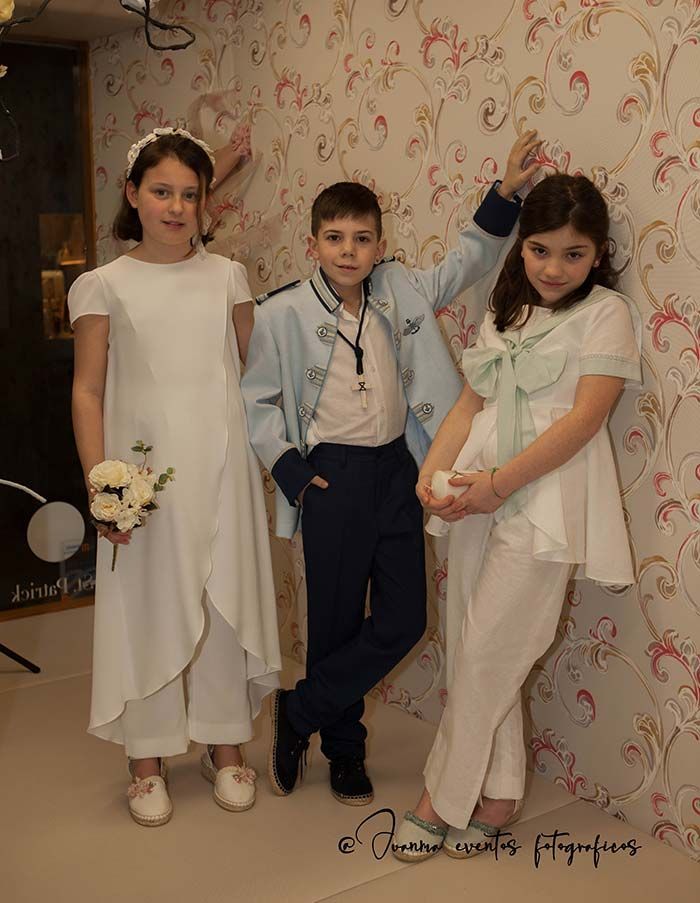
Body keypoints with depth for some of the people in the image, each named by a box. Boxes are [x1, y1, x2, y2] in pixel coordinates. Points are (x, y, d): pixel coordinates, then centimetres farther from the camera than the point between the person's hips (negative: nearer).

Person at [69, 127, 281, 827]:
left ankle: (225, 746, 27)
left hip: (222, 468, 2)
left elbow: (254, 371, 10)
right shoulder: (104, 286, 0)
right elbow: (87, 392, -2)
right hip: (146, 469, -2)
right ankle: (147, 762, 22)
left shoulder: (227, 277, 7)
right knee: (148, 607, 5)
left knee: (226, 604, 9)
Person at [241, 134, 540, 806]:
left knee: (404, 619, 2)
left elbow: (465, 263, 16)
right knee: (336, 620, 5)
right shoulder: (283, 313, -6)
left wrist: (506, 194, 5)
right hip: (333, 475, -4)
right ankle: (344, 750, 27)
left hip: (396, 469, 4)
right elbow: (256, 400, 1)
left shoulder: (402, 292, 4)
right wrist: (288, 469, -6)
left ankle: (297, 712, 19)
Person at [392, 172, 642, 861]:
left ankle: (443, 798, 14)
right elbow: (471, 403, 13)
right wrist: (432, 473, -3)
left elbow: (584, 418, -11)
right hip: (475, 493, 6)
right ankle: (497, 796, 23)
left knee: (486, 654, -3)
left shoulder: (607, 313, -2)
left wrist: (499, 481, -17)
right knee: (476, 652, 9)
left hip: (542, 495, -6)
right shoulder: (505, 311, 18)